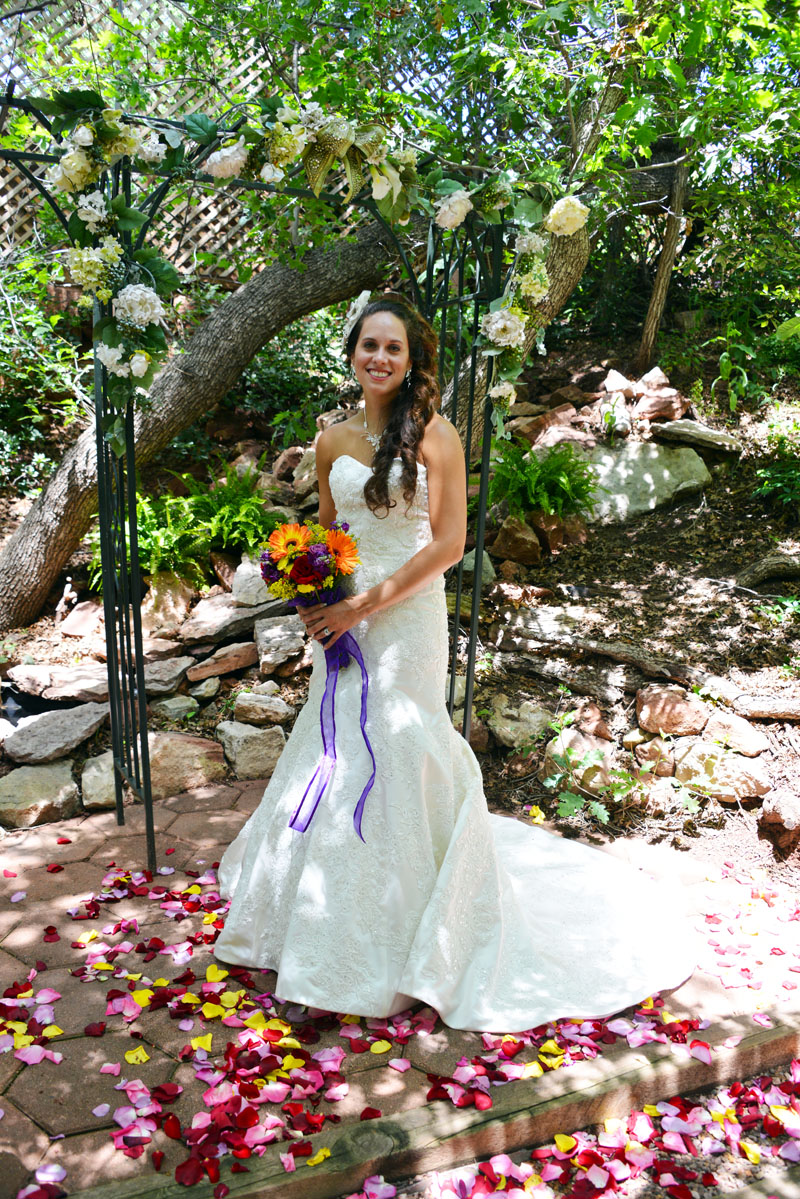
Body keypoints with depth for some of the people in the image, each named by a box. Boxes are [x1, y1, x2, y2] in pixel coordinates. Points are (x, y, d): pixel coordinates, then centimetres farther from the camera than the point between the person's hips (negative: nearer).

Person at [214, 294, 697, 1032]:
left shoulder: (433, 434, -7)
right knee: (336, 758, 12)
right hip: (344, 621, 5)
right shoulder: (333, 442, 10)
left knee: (398, 762, 0)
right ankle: (335, 926, 34)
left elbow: (449, 542, -12)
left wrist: (366, 603, -15)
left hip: (406, 620, -5)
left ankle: (403, 948, 21)